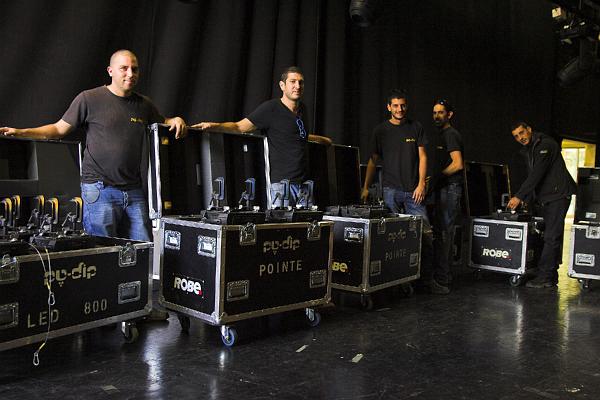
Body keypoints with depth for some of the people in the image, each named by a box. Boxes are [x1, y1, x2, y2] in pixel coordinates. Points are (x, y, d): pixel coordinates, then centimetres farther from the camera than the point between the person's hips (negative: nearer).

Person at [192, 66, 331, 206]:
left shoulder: (302, 109, 15)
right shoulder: (271, 108, -6)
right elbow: (239, 127, -9)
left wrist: (322, 139, 49)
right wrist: (213, 125, -25)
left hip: (303, 182, 7)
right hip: (282, 182, -6)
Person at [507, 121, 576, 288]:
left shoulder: (545, 144, -13)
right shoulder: (528, 151, 17)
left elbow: (537, 174, -21)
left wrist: (519, 196, -21)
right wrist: (525, 199, 8)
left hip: (558, 195, -9)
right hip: (546, 198, 9)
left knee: (551, 237, -10)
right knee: (552, 237, 9)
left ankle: (544, 277, -10)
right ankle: (551, 277, 12)